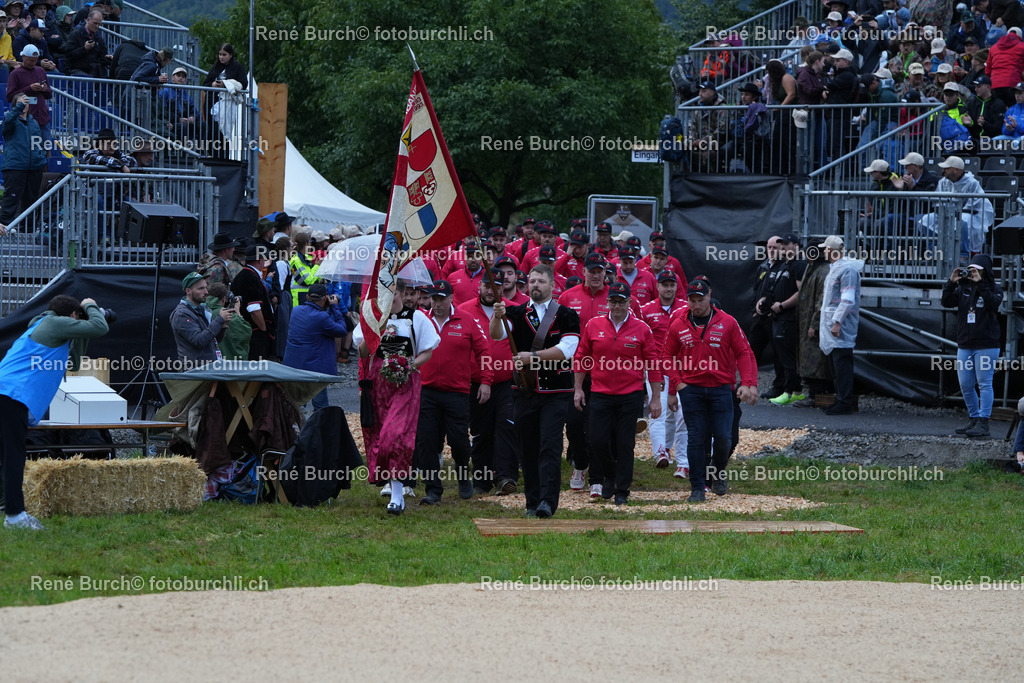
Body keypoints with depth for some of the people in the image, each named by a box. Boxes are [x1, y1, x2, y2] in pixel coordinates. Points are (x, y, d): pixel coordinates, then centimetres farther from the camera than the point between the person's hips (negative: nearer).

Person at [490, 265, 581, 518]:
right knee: (528, 449, 6)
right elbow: (496, 335, -11)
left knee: (550, 446, -12)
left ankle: (548, 502, -16)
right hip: (524, 391, 3)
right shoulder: (516, 313, 7)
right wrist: (497, 317, -32)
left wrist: (533, 356, -21)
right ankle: (533, 502, 14)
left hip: (555, 393, -3)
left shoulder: (567, 316, 1)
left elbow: (566, 349, -12)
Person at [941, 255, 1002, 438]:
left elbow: (993, 302, -22)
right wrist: (951, 283, -12)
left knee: (984, 384, -6)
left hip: (986, 346, -6)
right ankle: (974, 419, 20)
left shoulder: (994, 288, -1)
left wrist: (979, 283, -24)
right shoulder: (963, 288, 10)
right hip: (965, 345, 6)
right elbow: (947, 302, -1)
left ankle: (983, 423, -7)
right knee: (965, 385, 8)